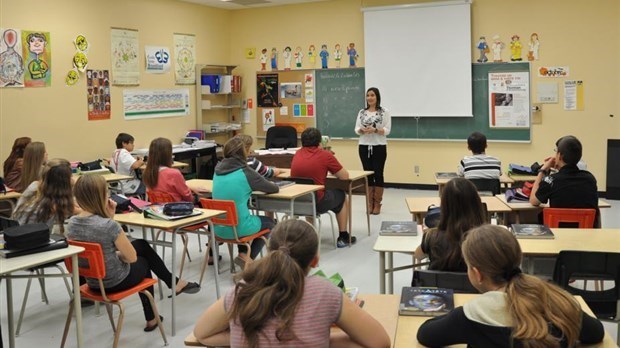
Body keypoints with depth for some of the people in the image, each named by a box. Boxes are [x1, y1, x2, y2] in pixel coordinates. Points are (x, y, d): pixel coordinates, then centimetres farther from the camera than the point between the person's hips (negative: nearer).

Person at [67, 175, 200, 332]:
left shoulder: (71, 223, -6)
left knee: (142, 244, 26)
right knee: (143, 261, 25)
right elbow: (132, 257, -14)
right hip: (115, 282, -7)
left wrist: (108, 217, 0)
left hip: (93, 282, 7)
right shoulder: (109, 225, -28)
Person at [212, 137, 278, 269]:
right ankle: (248, 257, 10)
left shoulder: (218, 169, 2)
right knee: (269, 222, 23)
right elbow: (274, 189, 1)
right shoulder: (246, 172, -13)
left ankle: (243, 254, 27)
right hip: (238, 227, -6)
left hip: (218, 228, 6)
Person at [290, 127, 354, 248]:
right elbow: (345, 176, -2)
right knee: (342, 197, 24)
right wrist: (332, 170, 16)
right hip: (318, 203, -4)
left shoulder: (297, 154, 5)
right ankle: (343, 237, 28)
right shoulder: (325, 155, -9)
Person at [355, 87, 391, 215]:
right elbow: (356, 129, 6)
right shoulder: (361, 112, 8)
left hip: (379, 147, -3)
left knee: (378, 174, -1)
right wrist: (362, 130, -16)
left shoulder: (384, 112, -2)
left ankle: (377, 203, 8)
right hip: (364, 147, 3)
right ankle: (370, 203, 14)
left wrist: (375, 130, -22)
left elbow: (387, 130, -7)